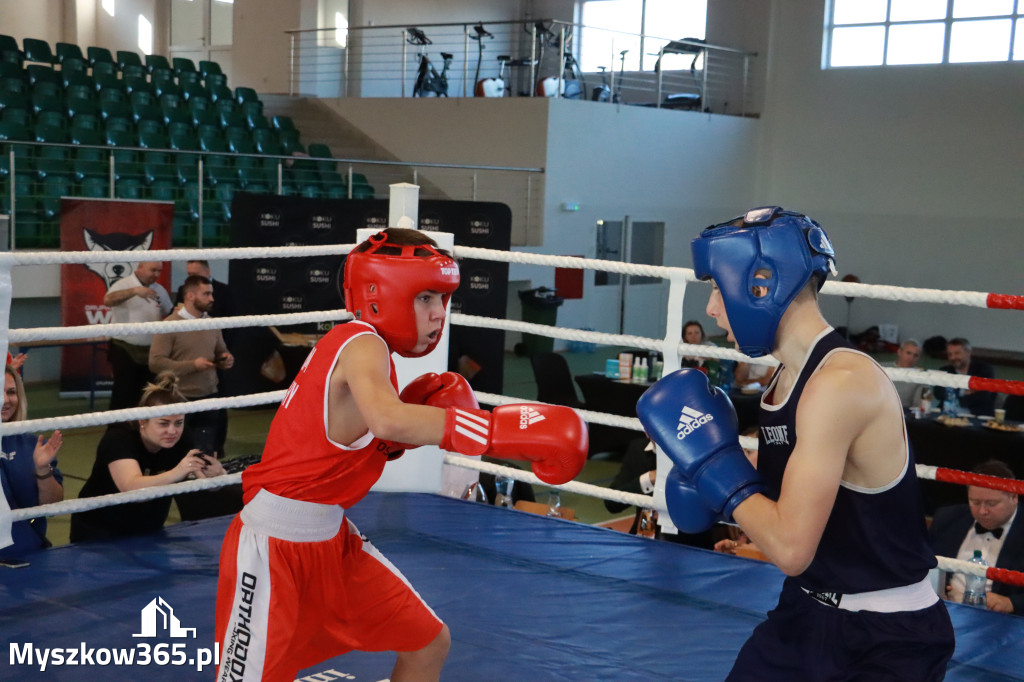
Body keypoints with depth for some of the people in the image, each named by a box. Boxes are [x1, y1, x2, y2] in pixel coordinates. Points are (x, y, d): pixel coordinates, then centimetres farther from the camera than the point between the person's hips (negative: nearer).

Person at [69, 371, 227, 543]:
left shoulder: (181, 441, -12)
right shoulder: (118, 439, -25)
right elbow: (131, 488, -42)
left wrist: (215, 475, -41)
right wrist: (175, 473, -58)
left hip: (149, 533, 4)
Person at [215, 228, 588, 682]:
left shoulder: (362, 349, 6)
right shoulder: (362, 345, -21)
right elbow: (386, 420, -43)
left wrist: (414, 415, -4)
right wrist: (500, 431, -43)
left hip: (332, 538, 10)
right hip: (274, 546, -9)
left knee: (430, 644, 11)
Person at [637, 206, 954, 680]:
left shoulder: (841, 383, -25)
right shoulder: (788, 376, 3)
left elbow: (790, 548, -29)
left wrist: (711, 455, -20)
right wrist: (711, 484, -4)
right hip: (807, 611, 8)